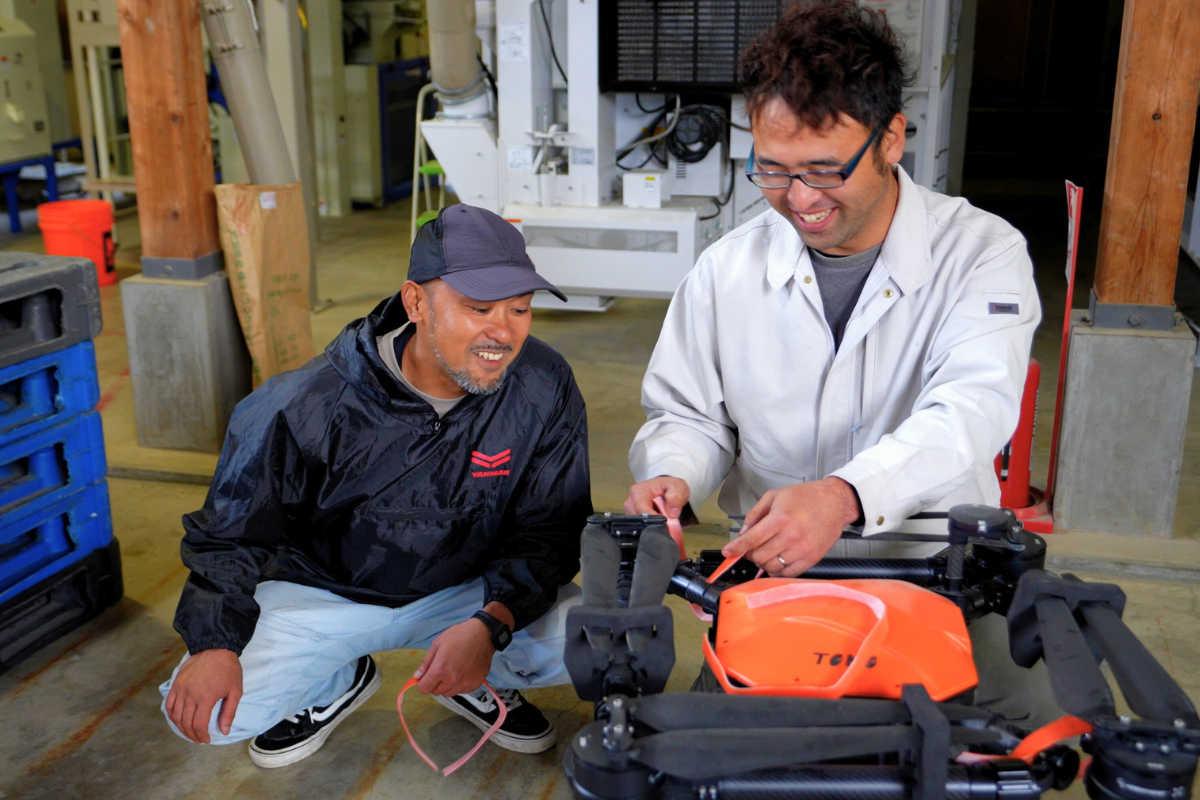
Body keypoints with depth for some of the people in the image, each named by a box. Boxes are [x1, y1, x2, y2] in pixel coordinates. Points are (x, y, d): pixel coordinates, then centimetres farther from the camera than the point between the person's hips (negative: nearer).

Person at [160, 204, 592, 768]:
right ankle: (337, 684, 14)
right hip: (325, 594, -1)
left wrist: (491, 624, -28)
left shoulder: (545, 391, -18)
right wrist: (215, 643, -22)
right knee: (201, 710, -20)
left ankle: (477, 681, 11)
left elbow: (551, 530, -11)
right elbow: (232, 531, -9)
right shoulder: (310, 406, -23)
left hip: (471, 590, 1)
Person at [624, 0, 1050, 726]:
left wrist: (845, 496, -39)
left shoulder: (983, 252, -5)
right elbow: (690, 415, 13)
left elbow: (971, 408, -22)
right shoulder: (727, 270, 3)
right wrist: (672, 477, -12)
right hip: (769, 576, 1)